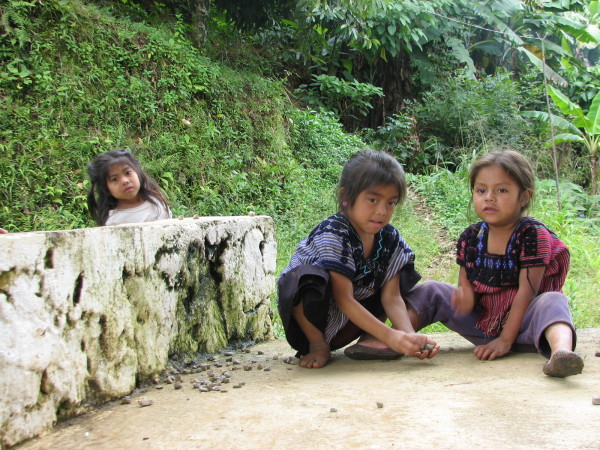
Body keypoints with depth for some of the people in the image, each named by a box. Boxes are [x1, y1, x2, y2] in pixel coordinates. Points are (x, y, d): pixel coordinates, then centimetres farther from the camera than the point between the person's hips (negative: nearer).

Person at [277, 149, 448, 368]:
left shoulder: (390, 239, -6)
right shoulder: (333, 234, -25)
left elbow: (391, 295, -10)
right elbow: (344, 300, -29)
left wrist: (409, 335, -28)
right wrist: (390, 336, -36)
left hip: (346, 326, 6)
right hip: (309, 320, -6)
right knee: (309, 277, -37)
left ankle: (369, 339, -5)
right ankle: (317, 344, -12)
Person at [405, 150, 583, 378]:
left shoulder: (533, 234, -14)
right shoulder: (470, 238, 1)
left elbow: (527, 290, -17)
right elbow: (466, 284, 3)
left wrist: (505, 339, -20)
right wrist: (465, 299, -23)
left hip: (519, 324, -5)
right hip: (481, 323, 5)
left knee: (552, 300, -33)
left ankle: (561, 350, -63)